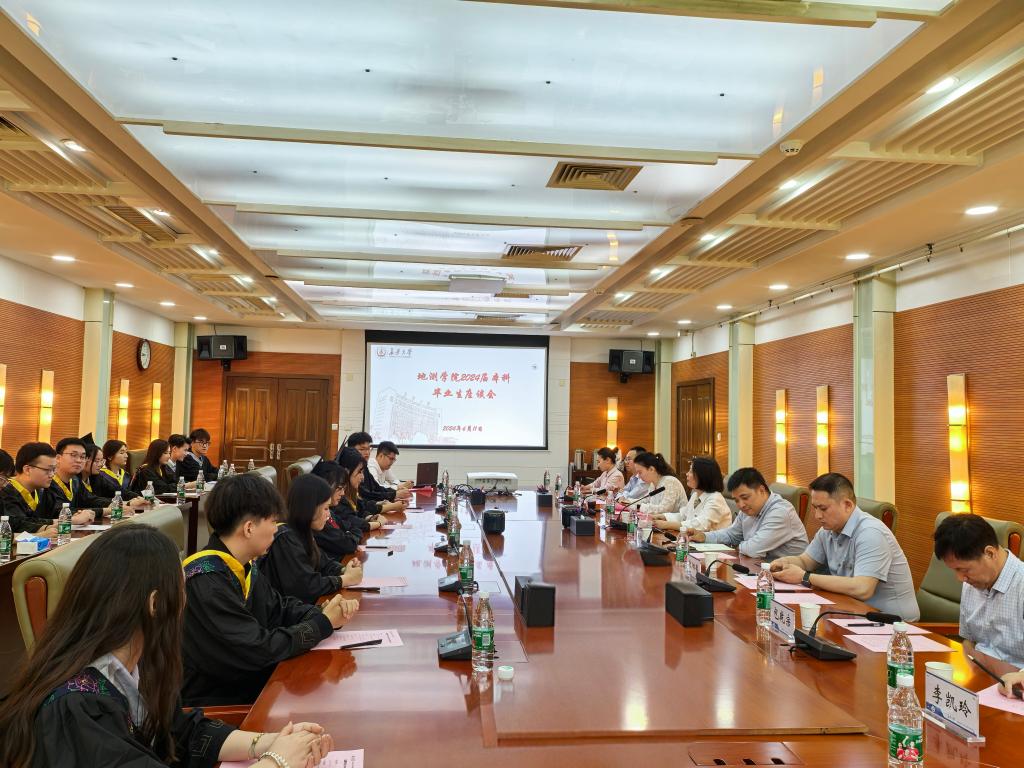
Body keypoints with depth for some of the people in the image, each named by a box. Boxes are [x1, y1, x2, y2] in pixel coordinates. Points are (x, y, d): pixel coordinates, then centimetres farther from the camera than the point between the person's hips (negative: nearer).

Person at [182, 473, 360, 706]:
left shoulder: (246, 566, 3)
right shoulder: (206, 581, -25)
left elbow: (280, 606, 14)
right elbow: (257, 650, -25)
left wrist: (324, 613, -5)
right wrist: (323, 624, -13)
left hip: (252, 683, 8)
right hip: (216, 705, -8)